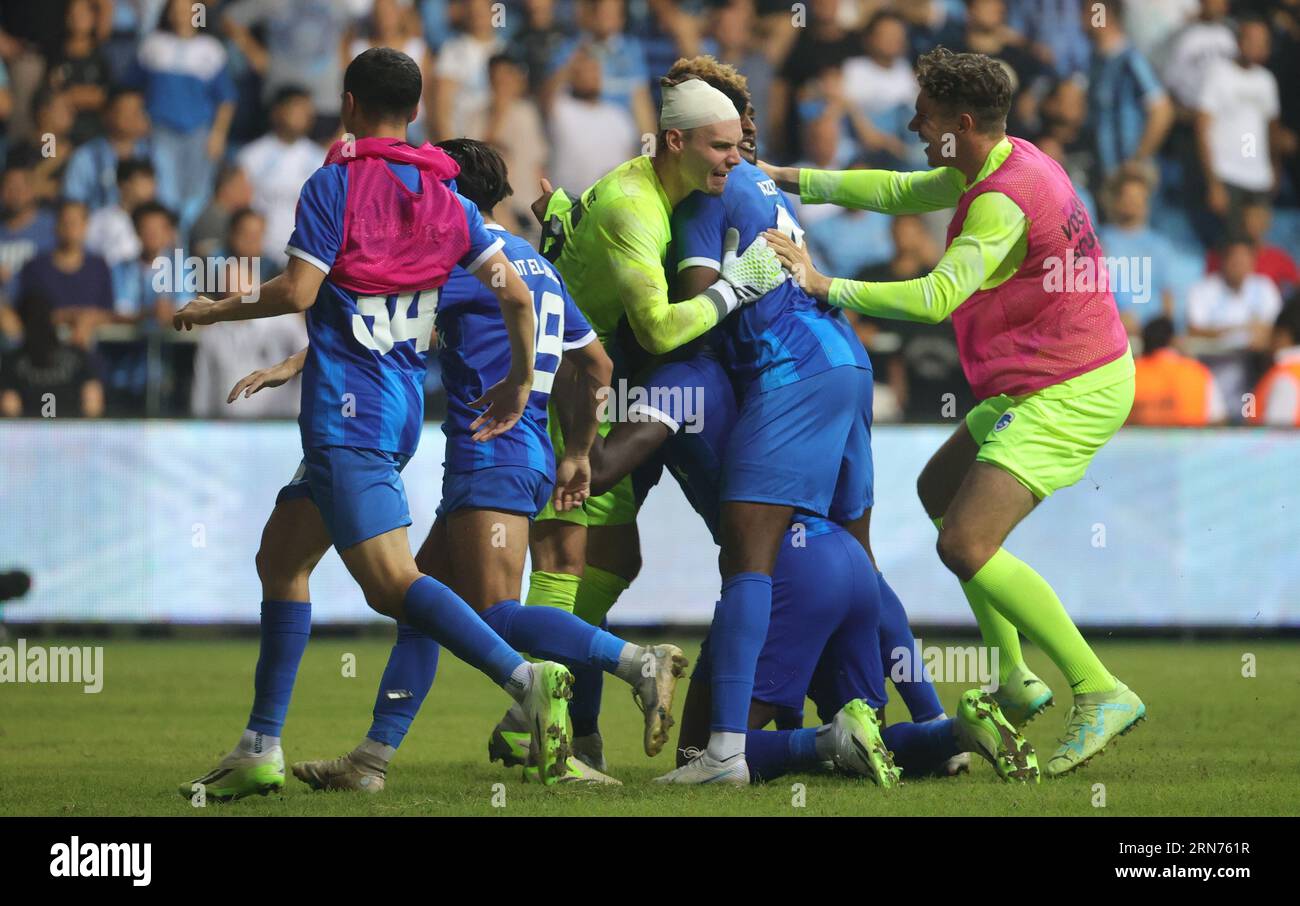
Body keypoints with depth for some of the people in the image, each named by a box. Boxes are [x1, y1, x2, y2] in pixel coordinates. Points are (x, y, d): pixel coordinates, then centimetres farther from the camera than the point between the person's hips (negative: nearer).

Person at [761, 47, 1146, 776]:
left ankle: (1101, 694, -15)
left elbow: (935, 299, -32)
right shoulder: (1003, 162, 7)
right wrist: (792, 181, 19)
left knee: (967, 546, -17)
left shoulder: (1004, 203, -24)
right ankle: (1014, 682, 24)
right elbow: (904, 192, 21)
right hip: (1049, 384, 11)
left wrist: (826, 287, -27)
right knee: (940, 491, 23)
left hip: (1068, 396, -11)